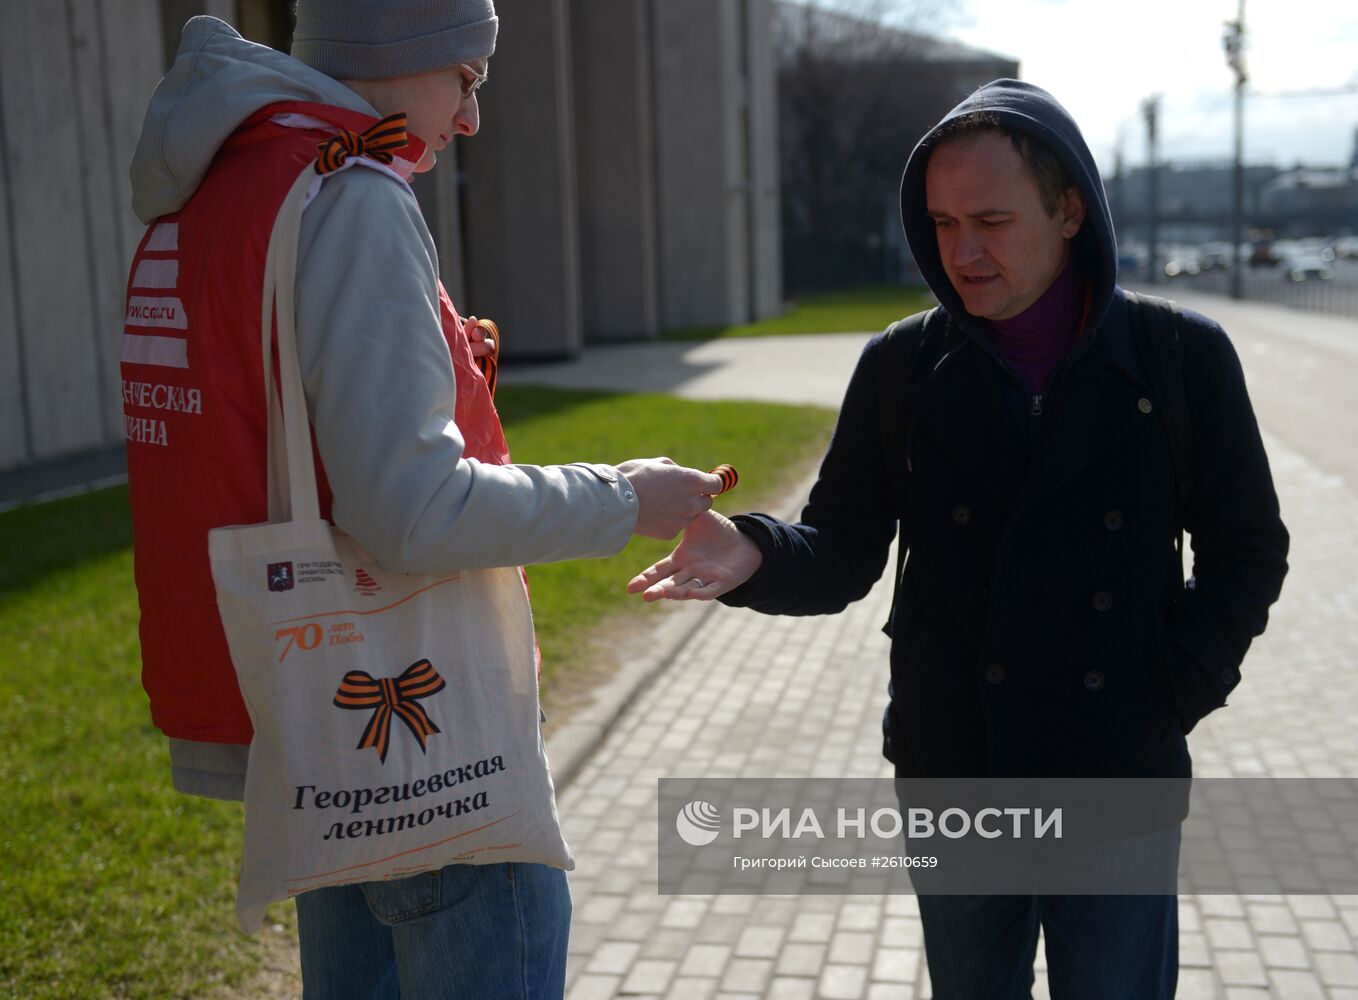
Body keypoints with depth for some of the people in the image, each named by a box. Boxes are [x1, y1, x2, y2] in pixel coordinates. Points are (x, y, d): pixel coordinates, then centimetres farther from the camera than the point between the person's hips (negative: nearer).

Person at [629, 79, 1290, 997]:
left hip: (1122, 784, -1)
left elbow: (1246, 549, 3)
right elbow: (843, 556, -2)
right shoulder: (902, 367, -2)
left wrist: (1173, 694, -8)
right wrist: (753, 557, -23)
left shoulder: (1182, 356, -5)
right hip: (951, 783, 1)